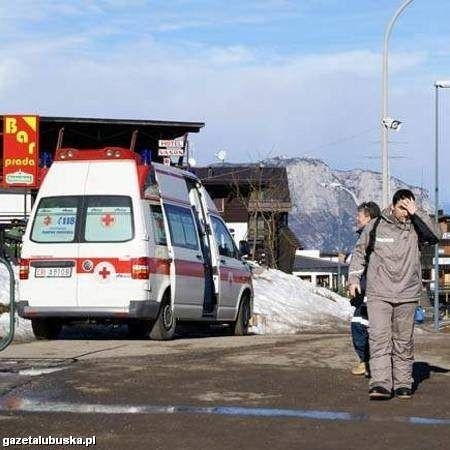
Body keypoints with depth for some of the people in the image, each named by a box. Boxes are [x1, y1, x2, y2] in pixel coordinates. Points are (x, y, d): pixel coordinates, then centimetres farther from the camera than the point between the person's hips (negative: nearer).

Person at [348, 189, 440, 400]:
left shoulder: (416, 228, 3)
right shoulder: (376, 226, 3)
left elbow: (434, 236, -17)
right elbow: (360, 251, 14)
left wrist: (416, 213, -17)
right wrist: (354, 277, 6)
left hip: (407, 295, 1)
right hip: (378, 293, -1)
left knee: (404, 341, 7)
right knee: (379, 338, -12)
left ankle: (403, 383, 15)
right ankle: (380, 383, -16)